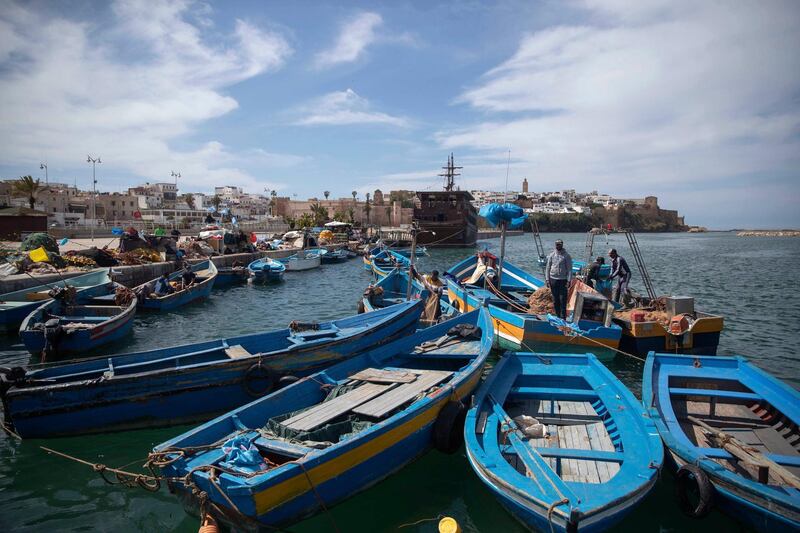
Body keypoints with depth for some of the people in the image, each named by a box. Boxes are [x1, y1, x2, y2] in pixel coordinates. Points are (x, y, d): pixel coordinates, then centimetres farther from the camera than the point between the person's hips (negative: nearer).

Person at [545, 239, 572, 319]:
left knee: (563, 300, -5)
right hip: (553, 279, 3)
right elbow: (547, 267, 9)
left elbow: (569, 269, -2)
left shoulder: (566, 256, -1)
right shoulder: (551, 255, 7)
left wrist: (569, 281, -10)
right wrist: (547, 279, 2)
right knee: (555, 300, 8)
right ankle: (558, 316, 17)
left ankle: (563, 318, -1)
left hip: (563, 280, -3)